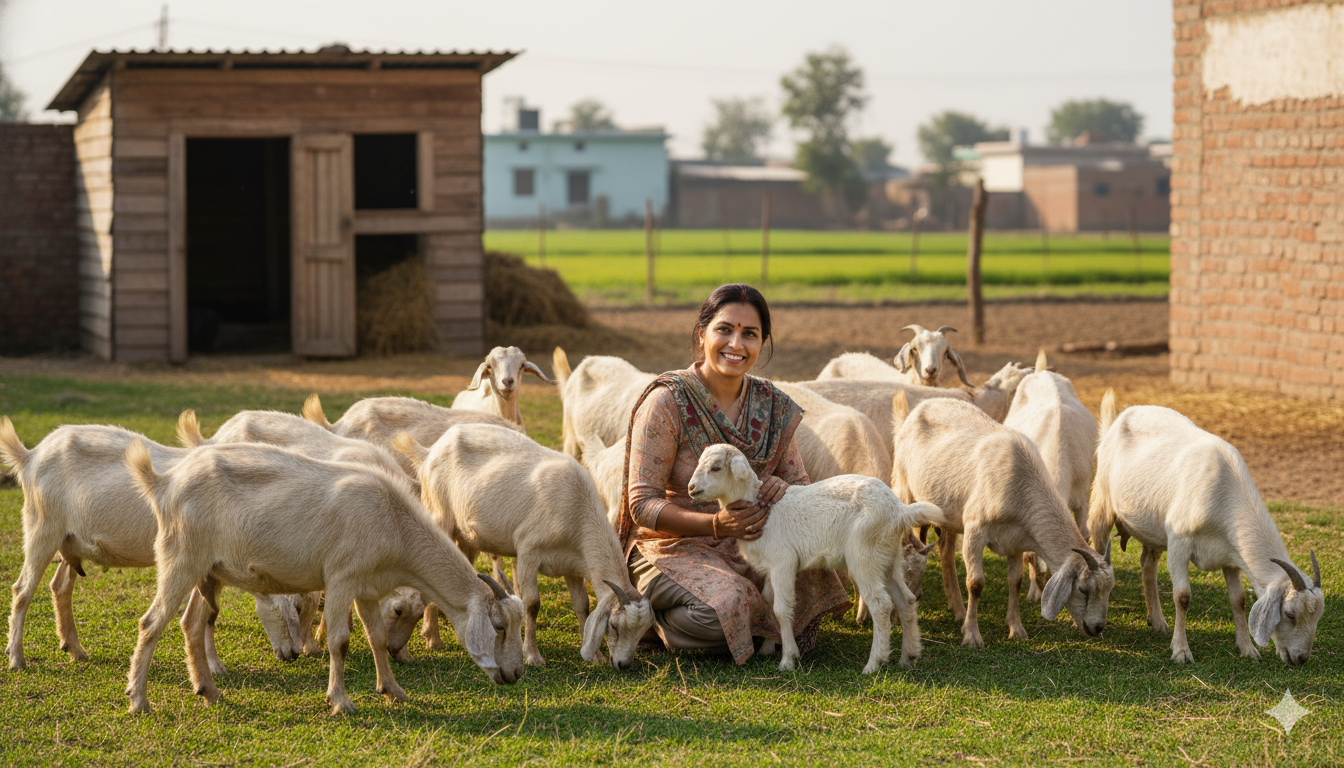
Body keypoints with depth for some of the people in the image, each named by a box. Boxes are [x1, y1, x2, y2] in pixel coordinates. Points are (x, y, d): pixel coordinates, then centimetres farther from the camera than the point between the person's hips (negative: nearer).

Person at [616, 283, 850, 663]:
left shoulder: (772, 406, 3)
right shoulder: (667, 402, -13)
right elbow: (643, 504, -16)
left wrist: (782, 491, -20)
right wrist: (716, 524, -31)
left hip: (749, 543, 5)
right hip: (675, 545, -5)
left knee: (813, 575, -24)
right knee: (723, 607, -35)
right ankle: (652, 614, -2)